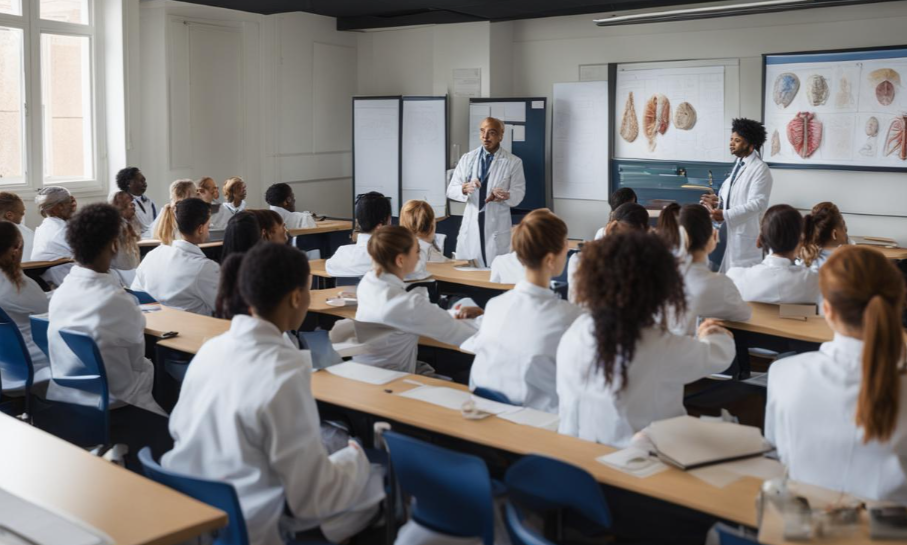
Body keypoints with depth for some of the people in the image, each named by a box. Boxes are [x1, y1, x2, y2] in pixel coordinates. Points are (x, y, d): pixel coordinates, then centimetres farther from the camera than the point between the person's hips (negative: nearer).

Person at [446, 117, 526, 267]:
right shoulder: (467, 159, 7)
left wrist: (504, 196, -28)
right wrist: (465, 188, -20)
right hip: (470, 226, 2)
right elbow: (451, 190, 4)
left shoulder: (513, 162, 1)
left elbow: (518, 194, -5)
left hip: (497, 227, -2)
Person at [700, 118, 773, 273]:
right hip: (733, 231, 9)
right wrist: (719, 200, 3)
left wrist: (725, 215, -28)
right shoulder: (738, 164, 14)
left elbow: (757, 203, -23)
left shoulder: (760, 169, -14)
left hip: (746, 235, -9)